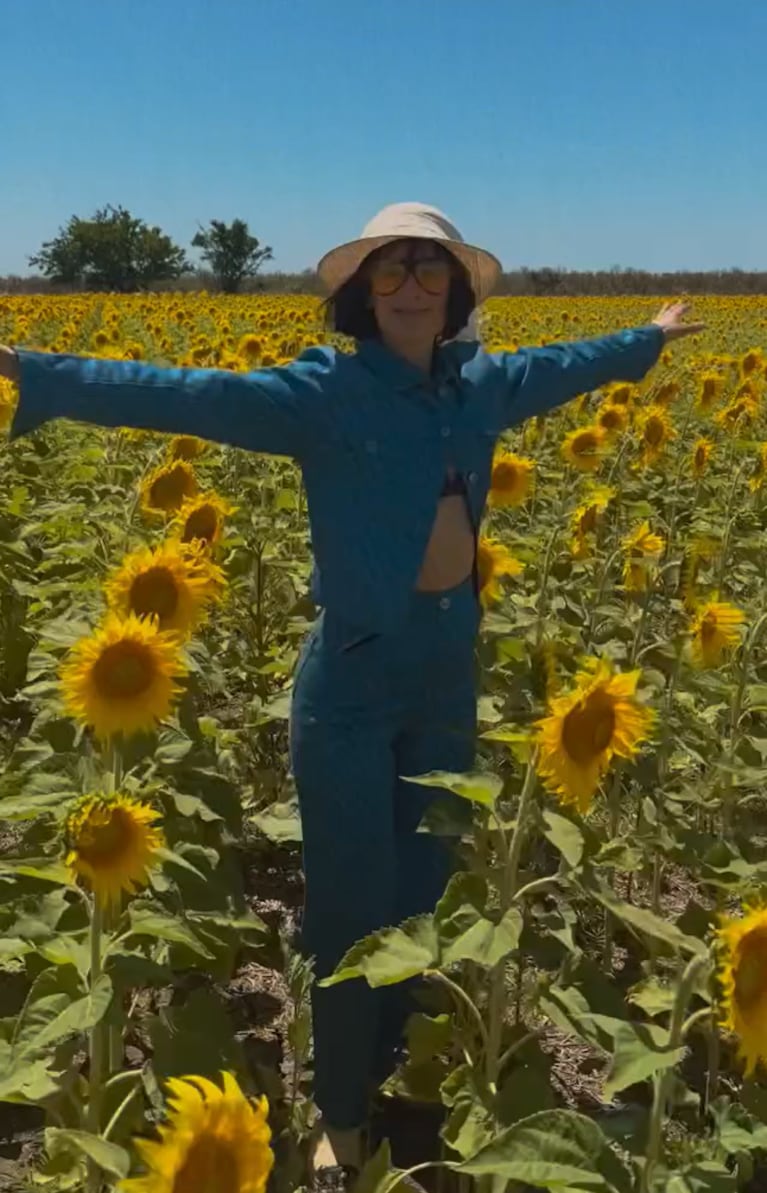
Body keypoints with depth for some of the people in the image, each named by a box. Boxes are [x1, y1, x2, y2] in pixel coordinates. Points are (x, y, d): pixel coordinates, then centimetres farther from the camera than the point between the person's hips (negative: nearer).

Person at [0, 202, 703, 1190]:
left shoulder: (479, 384, 7)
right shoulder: (324, 390, -10)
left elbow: (559, 365, 26)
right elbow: (186, 394, -19)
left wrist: (651, 336, 42)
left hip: (449, 666, 6)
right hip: (356, 671, -5)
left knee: (423, 893, 17)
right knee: (353, 906, 4)